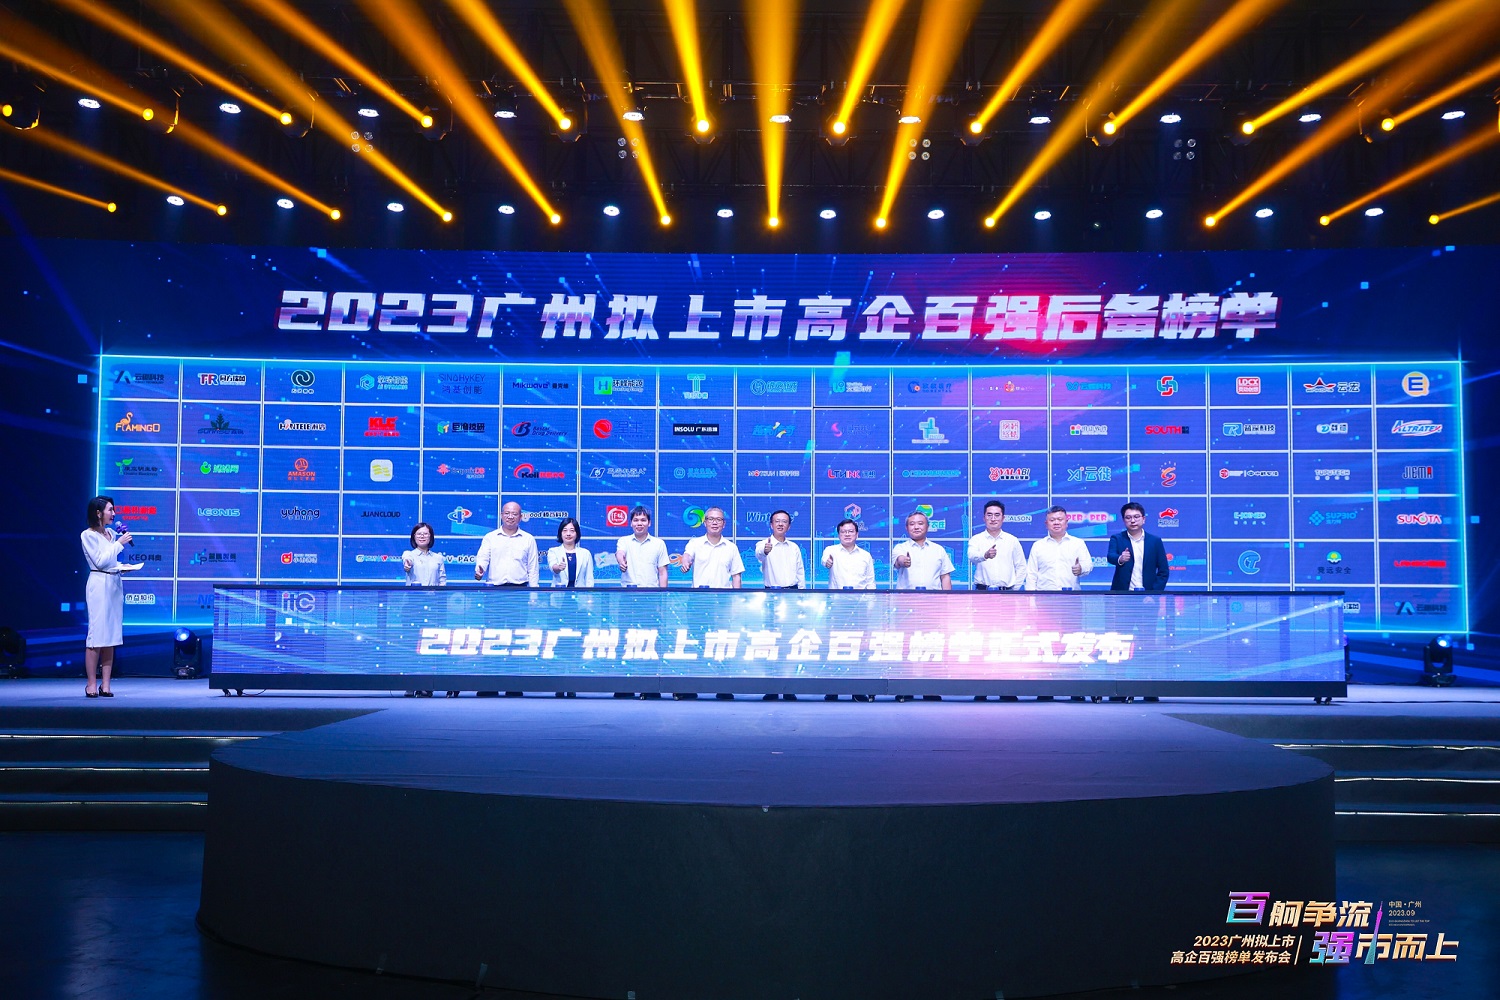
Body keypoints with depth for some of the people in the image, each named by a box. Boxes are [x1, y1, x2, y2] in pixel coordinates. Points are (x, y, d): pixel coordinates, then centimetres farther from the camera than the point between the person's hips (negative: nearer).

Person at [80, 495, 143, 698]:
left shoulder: (112, 534, 15)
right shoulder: (88, 535, -4)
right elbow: (100, 561, -11)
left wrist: (123, 566, 3)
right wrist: (120, 543, -10)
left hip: (115, 584, 7)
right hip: (99, 584, -7)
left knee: (111, 635, 5)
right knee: (97, 633, -8)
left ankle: (105, 684, 7)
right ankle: (92, 684, -2)